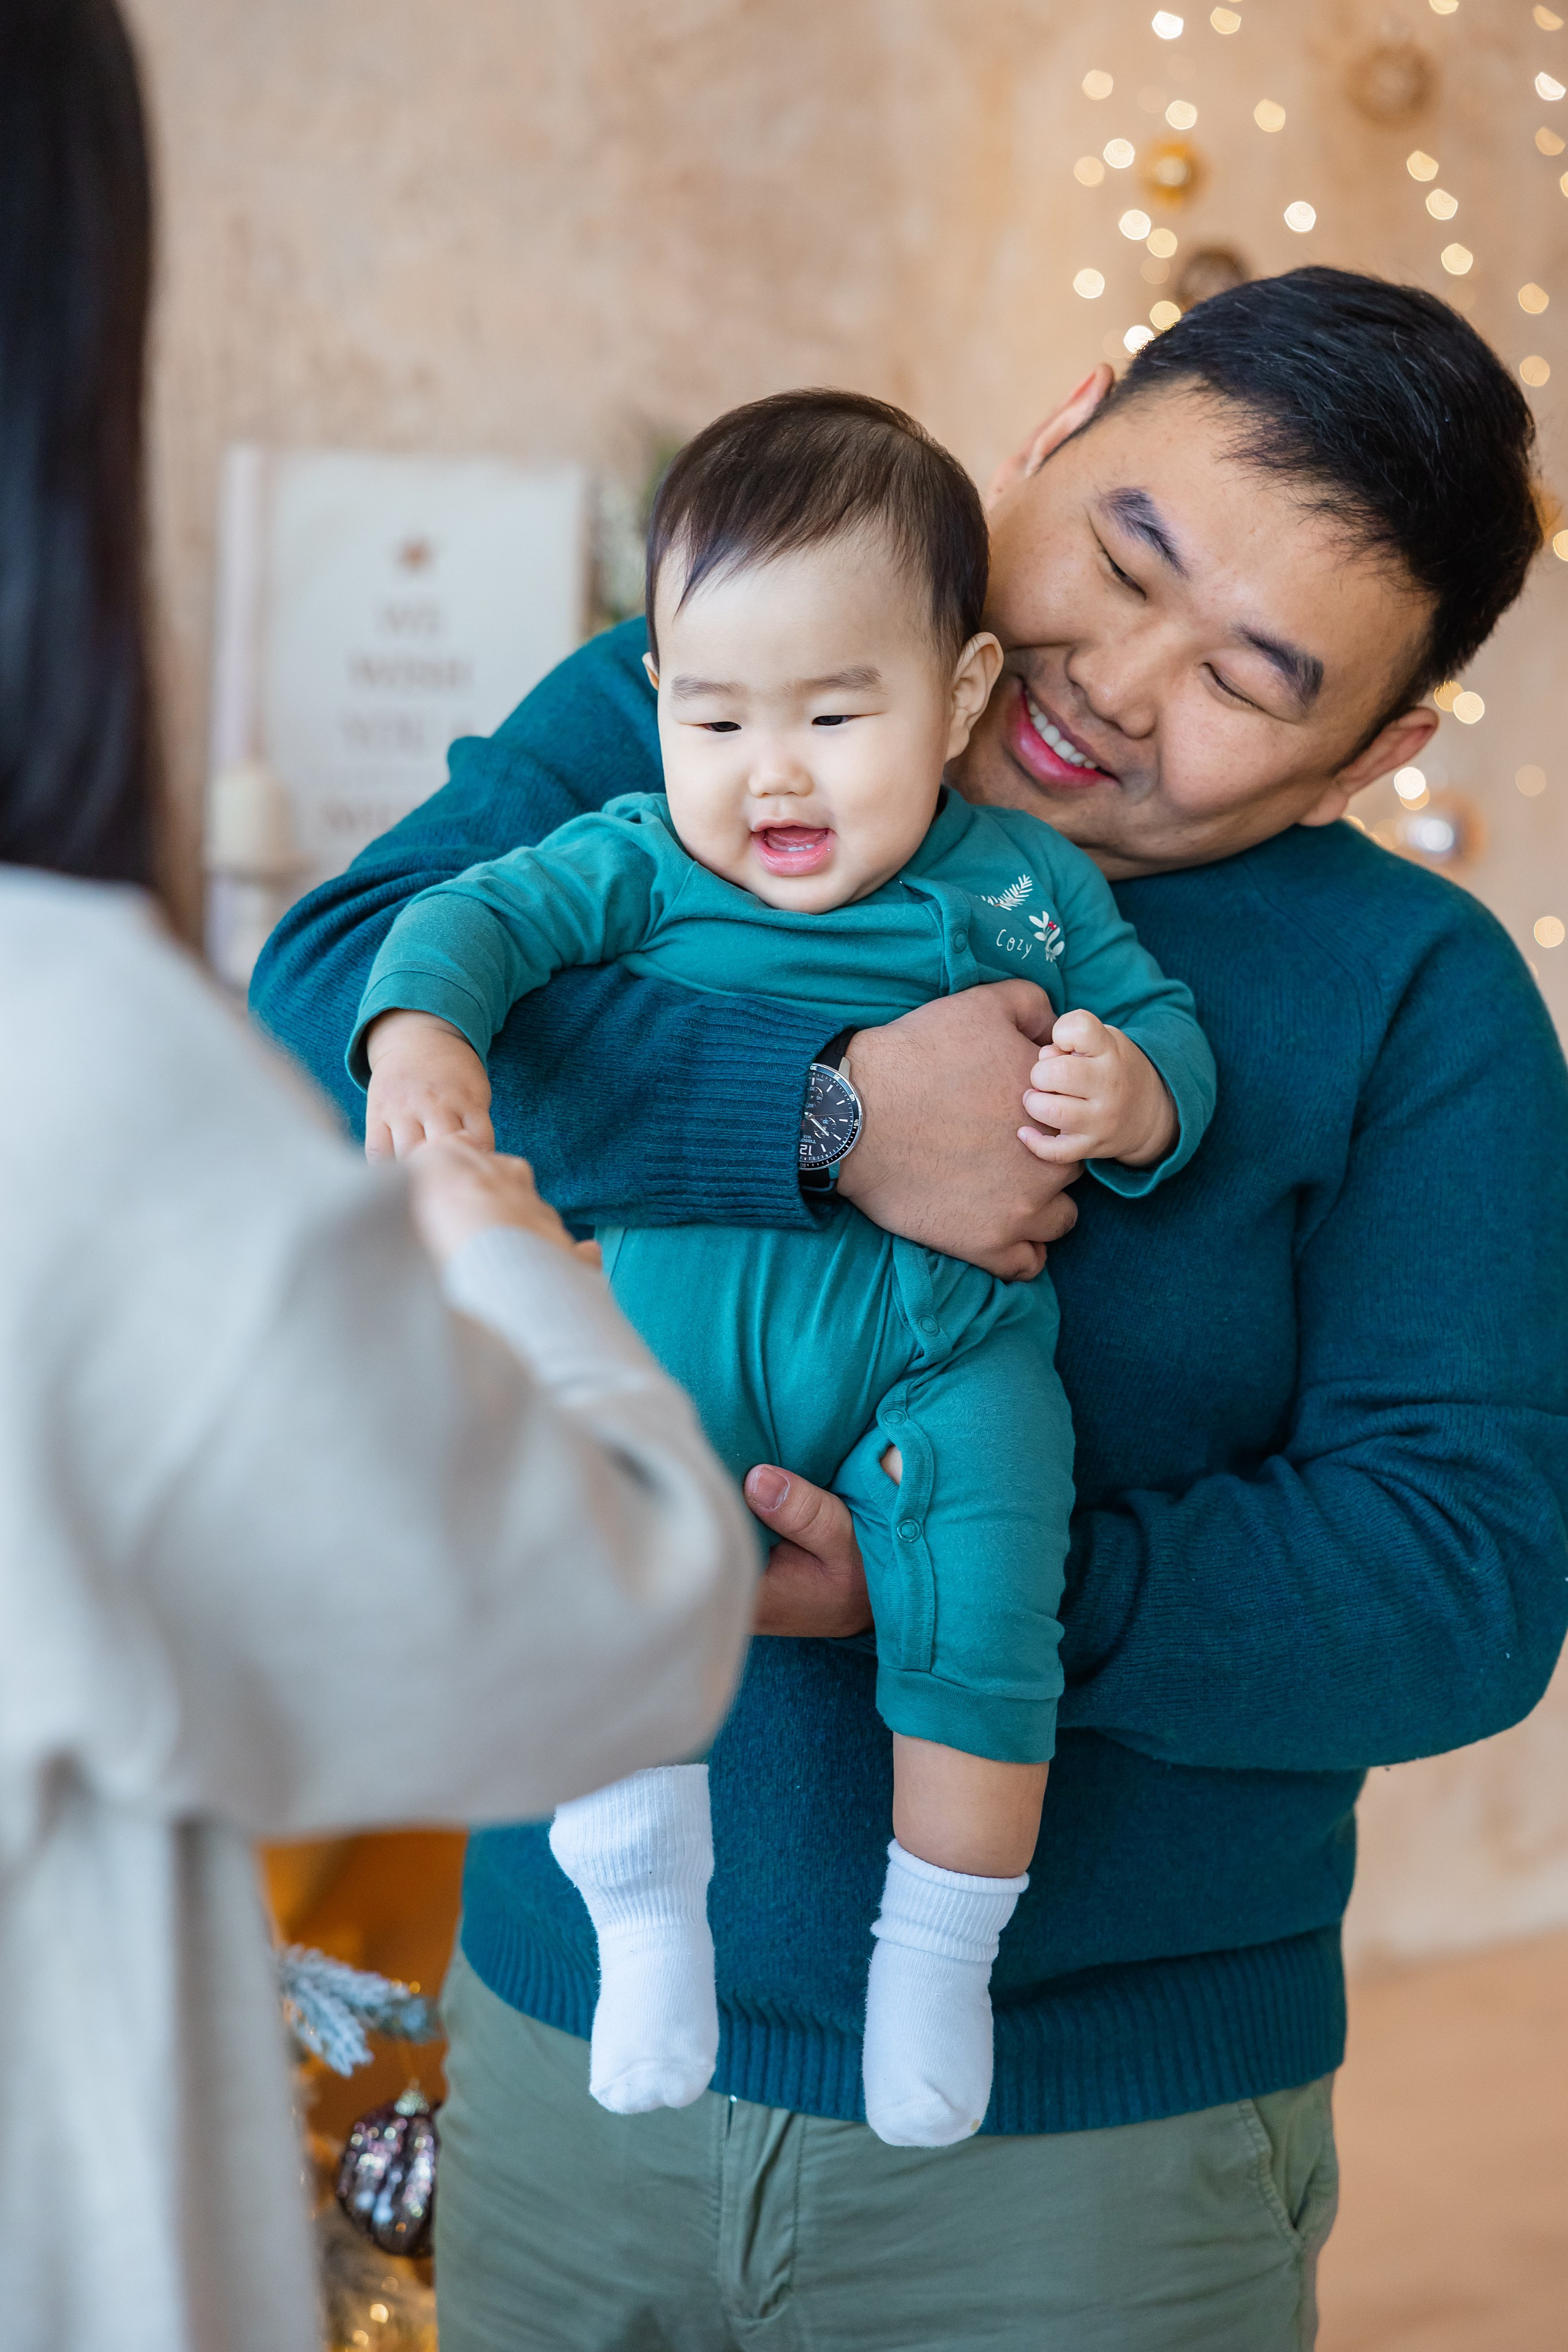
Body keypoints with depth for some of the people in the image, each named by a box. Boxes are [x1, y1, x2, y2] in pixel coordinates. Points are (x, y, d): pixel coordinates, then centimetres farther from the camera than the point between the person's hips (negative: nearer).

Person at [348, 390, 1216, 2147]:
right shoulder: (644, 863, 5)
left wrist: (1127, 1095, -16)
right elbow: (478, 913, -3)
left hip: (945, 1334, 0)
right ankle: (647, 1912, 5)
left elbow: (1161, 1022, 8)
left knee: (978, 1623, -18)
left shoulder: (1023, 881, 7)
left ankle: (939, 1957, 7)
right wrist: (420, 1032, -26)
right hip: (686, 1306, 1)